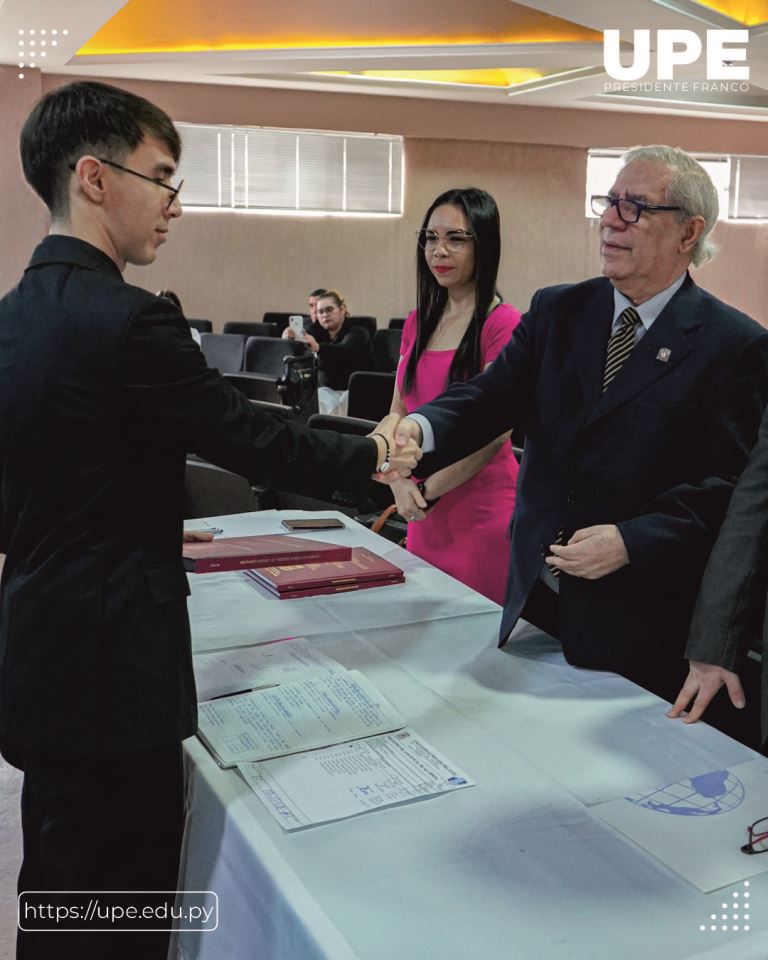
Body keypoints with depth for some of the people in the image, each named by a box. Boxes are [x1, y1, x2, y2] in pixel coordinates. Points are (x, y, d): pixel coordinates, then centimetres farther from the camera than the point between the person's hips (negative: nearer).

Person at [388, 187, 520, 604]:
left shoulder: (503, 324, -11)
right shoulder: (418, 322, 10)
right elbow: (398, 414, 11)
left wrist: (428, 491, -11)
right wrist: (400, 482, -6)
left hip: (481, 510, -6)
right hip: (425, 512, 6)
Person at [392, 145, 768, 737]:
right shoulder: (557, 310, 6)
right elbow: (489, 398, -5)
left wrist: (631, 541, -22)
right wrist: (420, 428, -25)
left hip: (639, 618, -4)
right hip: (535, 597, 4)